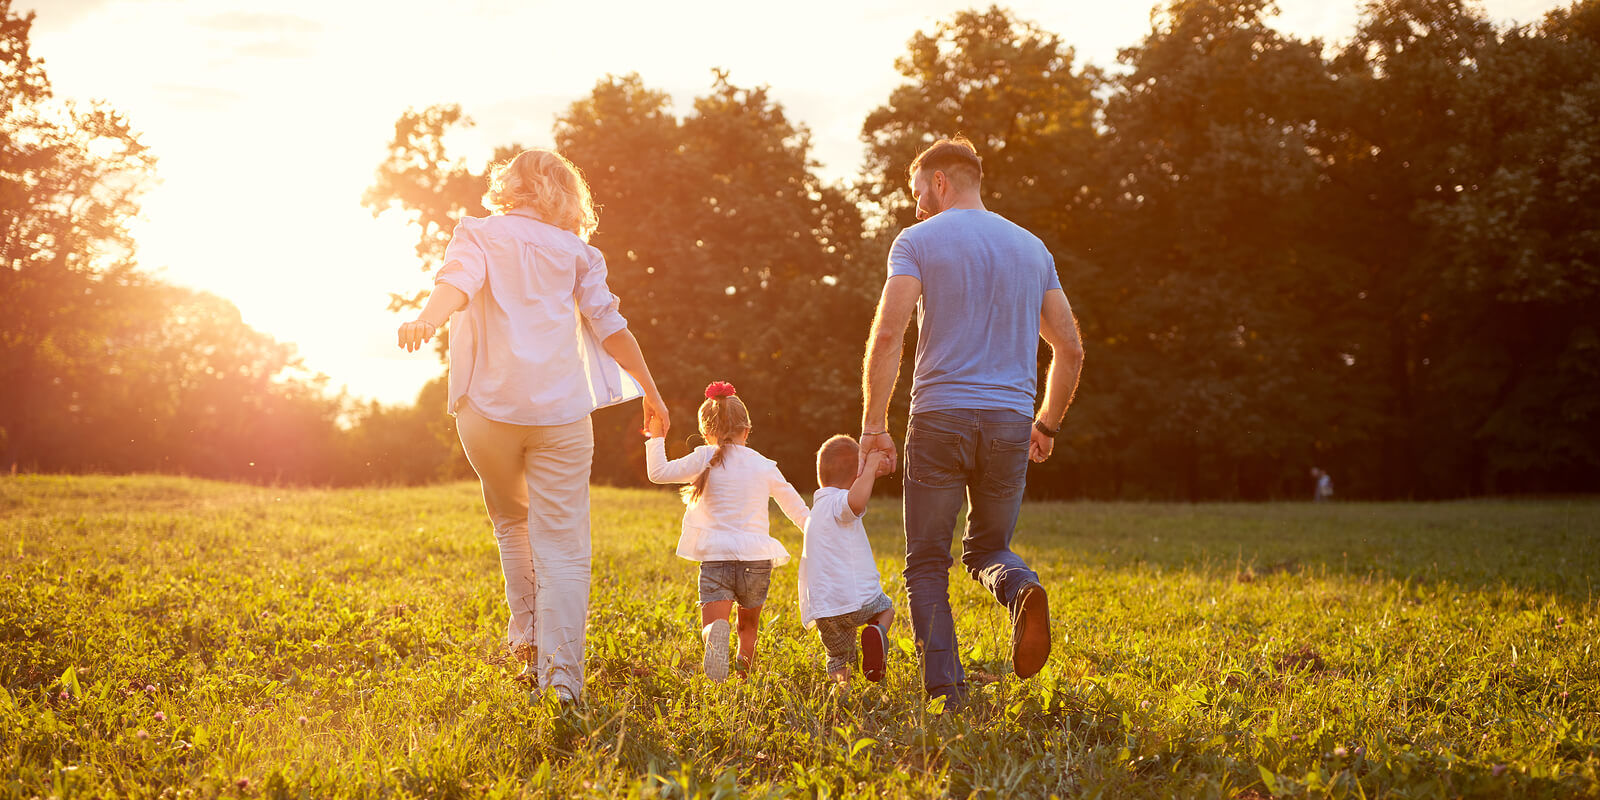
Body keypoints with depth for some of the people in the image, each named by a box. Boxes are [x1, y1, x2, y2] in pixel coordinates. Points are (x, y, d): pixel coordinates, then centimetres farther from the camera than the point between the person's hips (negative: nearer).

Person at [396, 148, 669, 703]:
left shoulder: (478, 234, 10)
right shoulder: (573, 248, 12)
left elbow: (458, 281, -12)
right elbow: (610, 325, 8)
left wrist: (426, 320, -30)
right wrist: (651, 392, 16)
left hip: (489, 407, 1)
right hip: (560, 409, -1)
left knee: (511, 523, 25)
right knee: (562, 547, -1)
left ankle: (530, 641, 18)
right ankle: (561, 682, -10)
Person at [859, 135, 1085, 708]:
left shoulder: (917, 242, 1)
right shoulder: (1032, 248, 15)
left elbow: (888, 333, -12)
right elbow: (1070, 349, 14)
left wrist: (873, 425, -8)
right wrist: (1047, 425, 24)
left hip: (940, 419, -4)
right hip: (1011, 423, 4)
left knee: (927, 564, 7)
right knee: (988, 550, 18)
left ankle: (944, 691, -6)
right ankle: (1021, 589, -17)